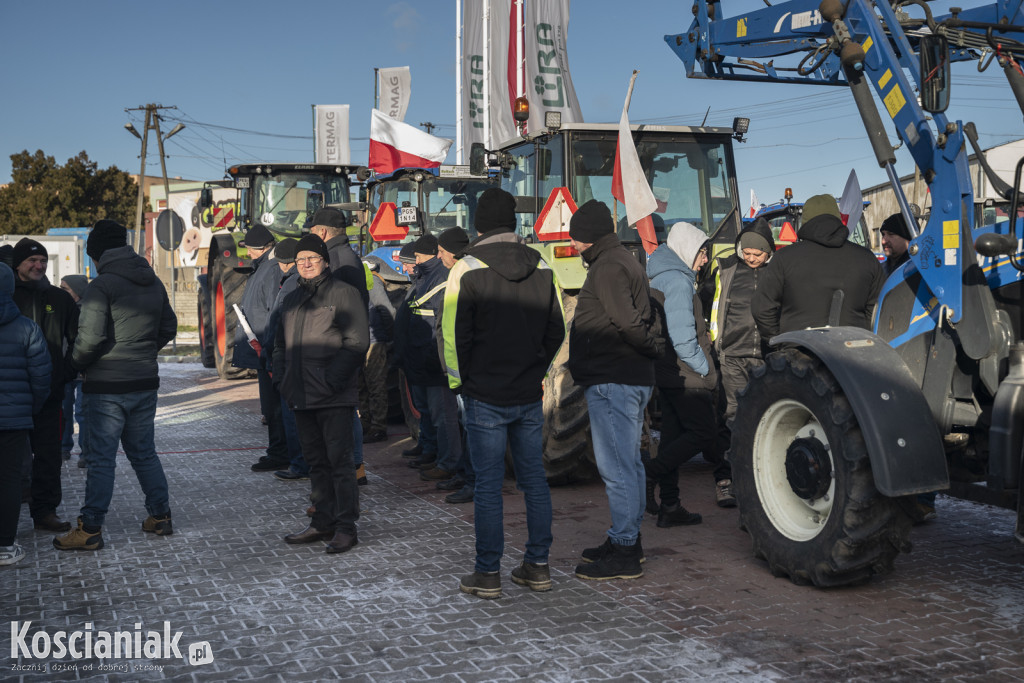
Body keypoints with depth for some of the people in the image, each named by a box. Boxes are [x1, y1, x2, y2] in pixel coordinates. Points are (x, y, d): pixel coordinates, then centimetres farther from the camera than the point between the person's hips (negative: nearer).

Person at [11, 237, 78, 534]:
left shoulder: (59, 298, 9)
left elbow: (77, 339, 15)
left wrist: (66, 373, 4)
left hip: (48, 390, 2)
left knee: (48, 454, 4)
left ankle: (45, 510, 12)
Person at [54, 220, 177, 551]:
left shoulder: (102, 285, -13)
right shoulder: (154, 282, 9)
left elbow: (91, 336, -19)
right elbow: (169, 328, 15)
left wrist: (77, 363, -2)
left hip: (107, 386, -6)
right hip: (145, 382, 6)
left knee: (101, 458, -1)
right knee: (144, 452, 17)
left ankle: (90, 529, 3)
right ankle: (160, 516, 21)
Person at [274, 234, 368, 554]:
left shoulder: (343, 293, -5)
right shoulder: (292, 299, 18)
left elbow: (357, 342, -12)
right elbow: (281, 344, 26)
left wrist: (332, 380, -17)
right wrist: (282, 380, 11)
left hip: (334, 396, -7)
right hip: (302, 396, 7)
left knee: (339, 460, -5)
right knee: (316, 461, 13)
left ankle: (346, 527, 0)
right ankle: (323, 523, 22)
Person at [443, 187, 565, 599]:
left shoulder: (467, 270, -10)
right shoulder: (541, 268, 5)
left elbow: (454, 334, -11)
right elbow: (556, 330, 10)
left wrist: (458, 381, 3)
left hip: (484, 396, -4)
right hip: (530, 395, 4)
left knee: (488, 485, 1)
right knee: (534, 479, 12)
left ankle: (487, 575, 8)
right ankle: (537, 566, 18)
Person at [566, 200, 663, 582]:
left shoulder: (608, 268, -14)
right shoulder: (623, 262, 20)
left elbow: (627, 321, -23)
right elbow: (637, 320, 19)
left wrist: (652, 348, -8)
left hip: (612, 382, -11)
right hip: (632, 379, 11)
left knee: (616, 467, -7)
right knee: (628, 464, 16)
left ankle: (623, 553, -2)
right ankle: (629, 541, 26)